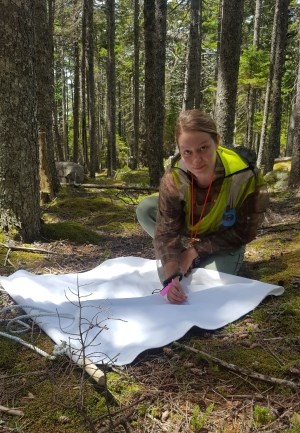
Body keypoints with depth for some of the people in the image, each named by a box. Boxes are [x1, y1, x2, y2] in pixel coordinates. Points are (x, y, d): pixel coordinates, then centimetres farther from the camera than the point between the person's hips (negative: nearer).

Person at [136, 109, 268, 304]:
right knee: (145, 209, -20)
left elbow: (243, 232, -22)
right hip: (188, 234, 2)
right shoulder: (173, 177, -29)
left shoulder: (246, 176, -34)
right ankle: (183, 257, -5)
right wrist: (171, 277, -44)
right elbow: (166, 231, -29)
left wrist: (196, 250, -23)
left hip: (225, 242, -2)